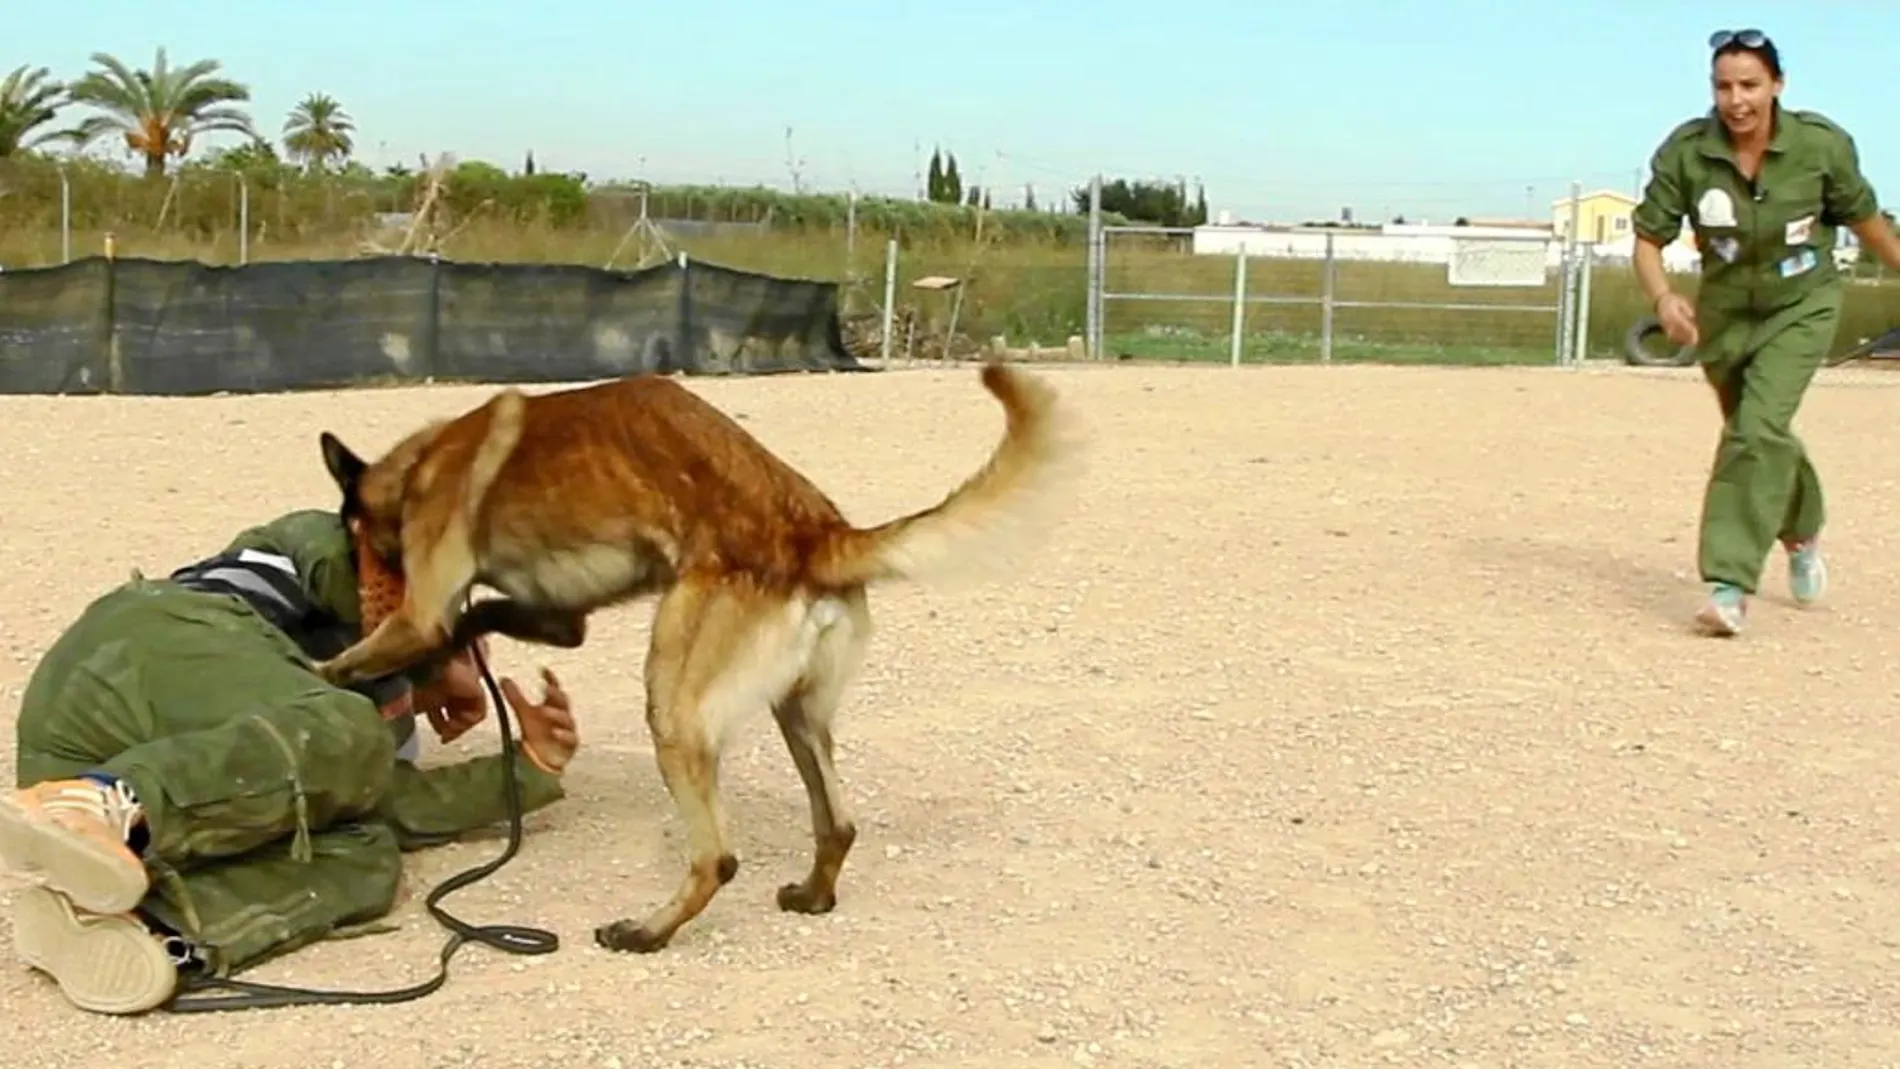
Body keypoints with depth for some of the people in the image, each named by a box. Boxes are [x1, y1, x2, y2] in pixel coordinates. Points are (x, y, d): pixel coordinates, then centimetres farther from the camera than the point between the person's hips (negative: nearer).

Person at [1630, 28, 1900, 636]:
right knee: (1755, 433, 19)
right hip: (1724, 312, 3)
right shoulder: (1684, 152, -19)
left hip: (1802, 308, -2)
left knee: (1759, 430, -21)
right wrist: (1663, 297, -32)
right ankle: (1802, 532, 49)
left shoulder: (1822, 144, -19)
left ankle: (1731, 583, -18)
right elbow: (1648, 238, -13)